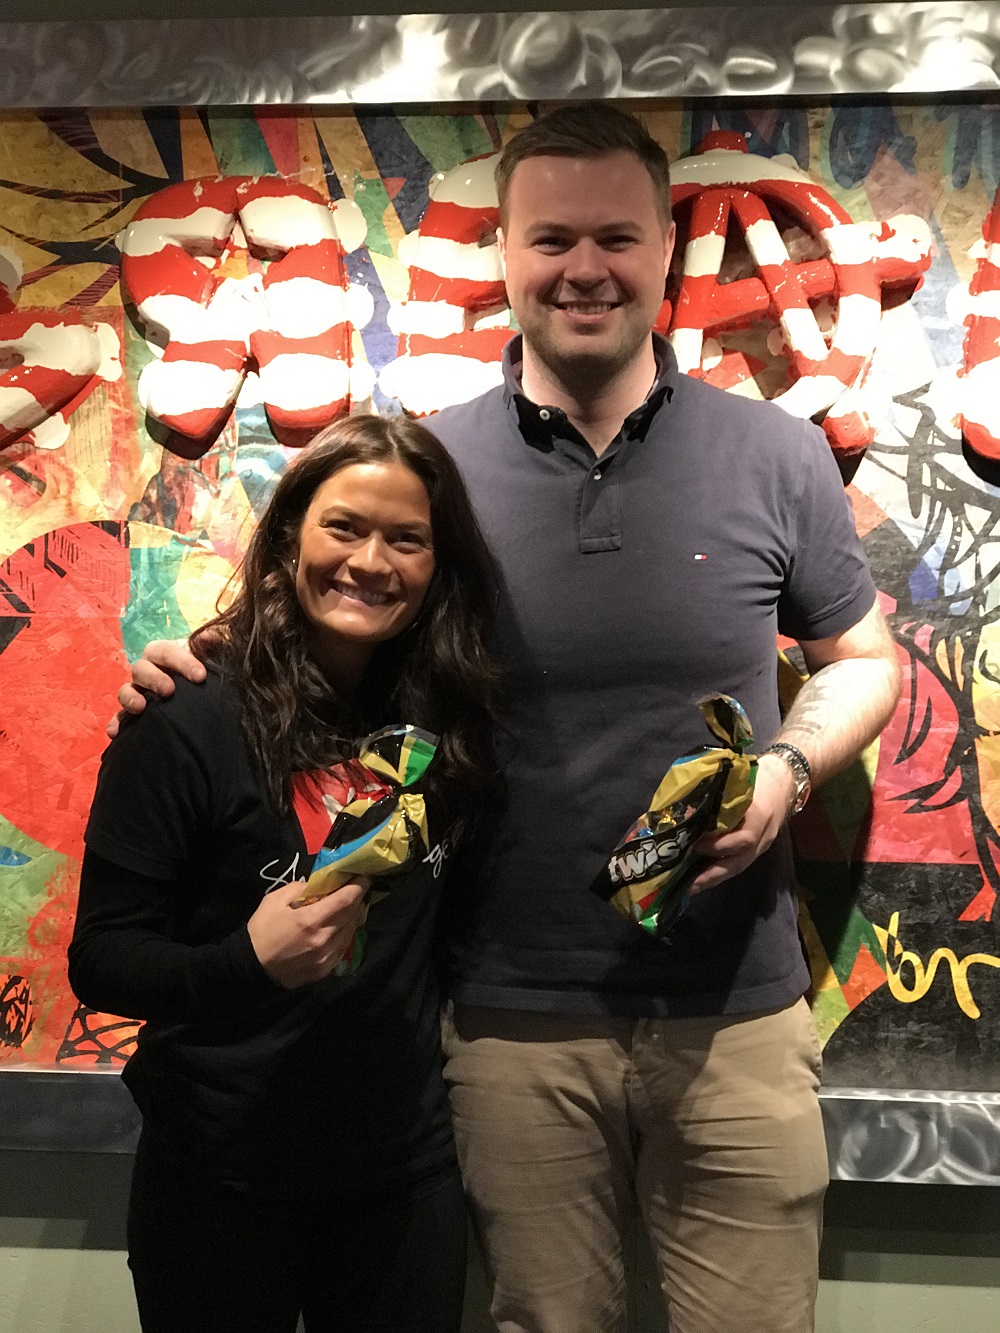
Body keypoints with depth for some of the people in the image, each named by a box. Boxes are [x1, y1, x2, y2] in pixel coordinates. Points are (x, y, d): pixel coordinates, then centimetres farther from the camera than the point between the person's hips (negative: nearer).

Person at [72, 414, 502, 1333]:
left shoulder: (446, 715, -2)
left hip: (404, 1163, 4)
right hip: (220, 1177, -3)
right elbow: (100, 962, -12)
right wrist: (248, 962, -28)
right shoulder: (188, 723, -15)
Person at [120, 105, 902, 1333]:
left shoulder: (776, 458, -1)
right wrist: (207, 668, -12)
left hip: (736, 1014, 1)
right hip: (514, 1020, 0)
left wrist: (787, 769, -9)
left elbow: (862, 659, 10)